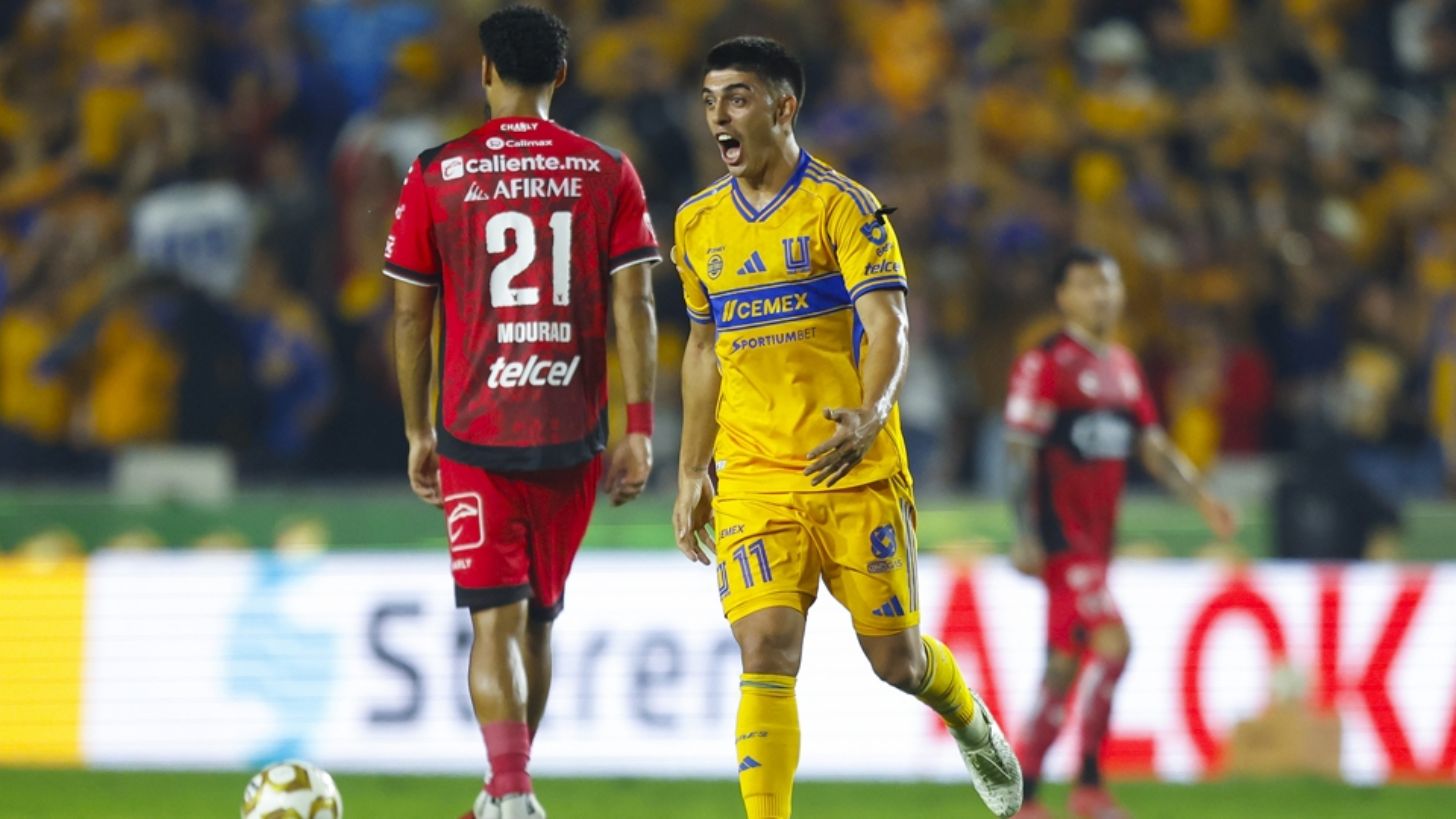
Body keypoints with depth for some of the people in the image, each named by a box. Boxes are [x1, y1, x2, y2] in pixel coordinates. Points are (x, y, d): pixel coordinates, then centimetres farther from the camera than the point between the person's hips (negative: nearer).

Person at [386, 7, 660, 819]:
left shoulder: (436, 175, 0)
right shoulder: (608, 173, 3)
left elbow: (411, 314, 4)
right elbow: (634, 305, -3)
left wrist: (418, 433, 13)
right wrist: (640, 429, -1)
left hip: (474, 436, -2)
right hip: (572, 437, 2)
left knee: (496, 619, -4)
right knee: (538, 622, 17)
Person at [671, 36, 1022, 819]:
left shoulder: (842, 207, -7)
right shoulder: (698, 223, 9)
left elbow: (887, 327, -16)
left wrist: (869, 415, -36)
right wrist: (691, 475, 17)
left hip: (855, 473, -3)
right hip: (751, 482, 3)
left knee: (898, 659, 8)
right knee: (765, 656, -14)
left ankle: (971, 722, 41)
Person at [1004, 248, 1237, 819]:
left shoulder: (1123, 367, 15)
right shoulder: (1044, 365, -9)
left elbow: (1152, 445, 17)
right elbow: (1019, 454, -12)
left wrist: (1201, 498, 4)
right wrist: (1026, 538, -17)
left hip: (1097, 539, 8)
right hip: (1062, 537, -8)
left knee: (1065, 665, 9)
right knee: (1113, 645, -18)